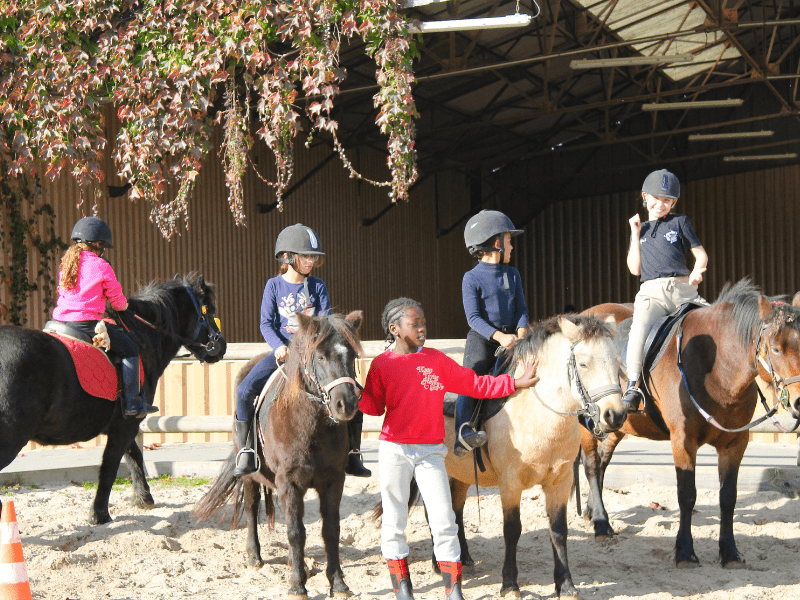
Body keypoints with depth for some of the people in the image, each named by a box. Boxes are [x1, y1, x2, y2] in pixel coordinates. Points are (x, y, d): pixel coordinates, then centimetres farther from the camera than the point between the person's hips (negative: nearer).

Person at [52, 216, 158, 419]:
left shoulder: (66, 264, 15)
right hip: (87, 322, -7)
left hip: (61, 319, 7)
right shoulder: (101, 266, -5)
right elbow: (118, 301, 0)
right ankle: (132, 404, -6)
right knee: (130, 350, 1)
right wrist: (123, 306, 24)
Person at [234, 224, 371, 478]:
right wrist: (279, 346, -19)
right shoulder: (274, 286, 2)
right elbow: (266, 323, -1)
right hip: (283, 351, -1)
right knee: (245, 390, -22)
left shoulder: (318, 286, 5)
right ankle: (246, 451, -9)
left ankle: (352, 452, -1)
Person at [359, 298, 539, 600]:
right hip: (394, 451, -1)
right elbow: (375, 405, 4)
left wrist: (515, 383, 4)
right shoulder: (381, 364, 1)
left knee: (444, 520, -4)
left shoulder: (437, 360, 4)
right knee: (394, 521, 5)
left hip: (431, 451, 1)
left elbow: (474, 384, 7)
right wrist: (358, 397, -15)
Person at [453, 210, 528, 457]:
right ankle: (463, 432, -38)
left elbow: (521, 309, 12)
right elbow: (473, 317, -11)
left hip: (511, 338, 6)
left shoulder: (513, 274, 16)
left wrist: (521, 334, -9)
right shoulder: (472, 278, -2)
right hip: (481, 338, -6)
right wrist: (499, 336, -24)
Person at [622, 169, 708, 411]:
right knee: (639, 330, -30)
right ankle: (633, 386, -29)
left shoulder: (680, 222, 15)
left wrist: (697, 271, -9)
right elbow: (635, 268, 12)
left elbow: (701, 254, 13)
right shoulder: (640, 228, 20)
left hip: (684, 289, 1)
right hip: (651, 292, -1)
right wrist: (635, 234, 8)